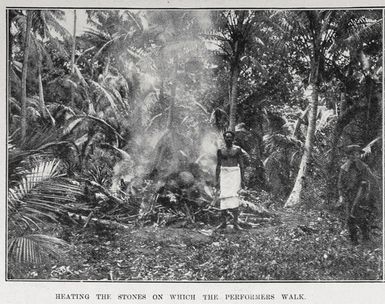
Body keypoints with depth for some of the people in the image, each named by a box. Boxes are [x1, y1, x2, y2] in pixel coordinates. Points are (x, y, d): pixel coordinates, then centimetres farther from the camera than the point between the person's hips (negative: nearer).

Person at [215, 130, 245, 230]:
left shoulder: (237, 149, 3)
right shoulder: (220, 150, 8)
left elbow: (241, 165, 3)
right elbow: (218, 166, 10)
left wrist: (243, 180, -2)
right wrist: (216, 181, 6)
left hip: (235, 174, -2)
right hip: (224, 175, 2)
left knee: (233, 196, -14)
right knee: (224, 197, -3)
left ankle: (236, 223, -13)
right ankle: (223, 222, 4)